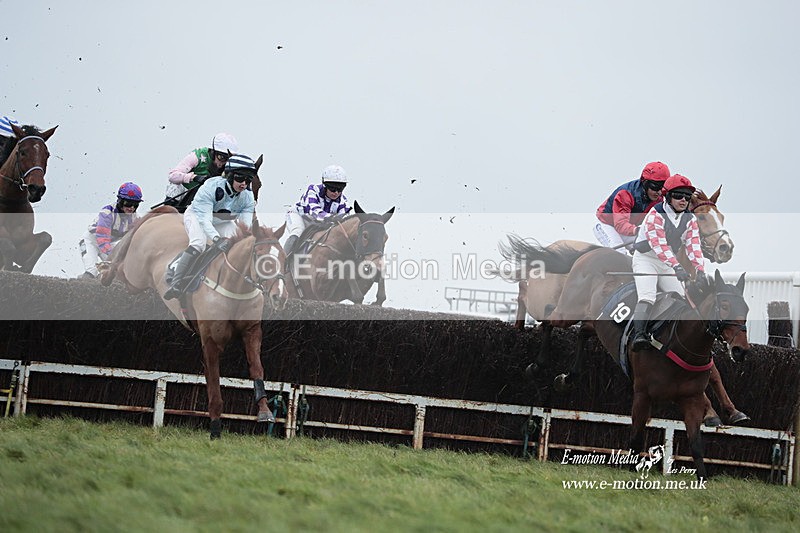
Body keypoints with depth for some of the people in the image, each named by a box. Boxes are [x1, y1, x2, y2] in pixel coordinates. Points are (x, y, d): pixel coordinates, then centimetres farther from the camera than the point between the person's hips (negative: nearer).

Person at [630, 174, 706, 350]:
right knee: (647, 297, -26)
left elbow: (693, 245, -8)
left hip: (667, 265, 7)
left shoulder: (690, 219, 0)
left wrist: (699, 269, -26)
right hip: (645, 260, -7)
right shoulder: (656, 214, -20)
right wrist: (676, 266, -43)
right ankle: (638, 334, -36)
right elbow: (659, 244, -31)